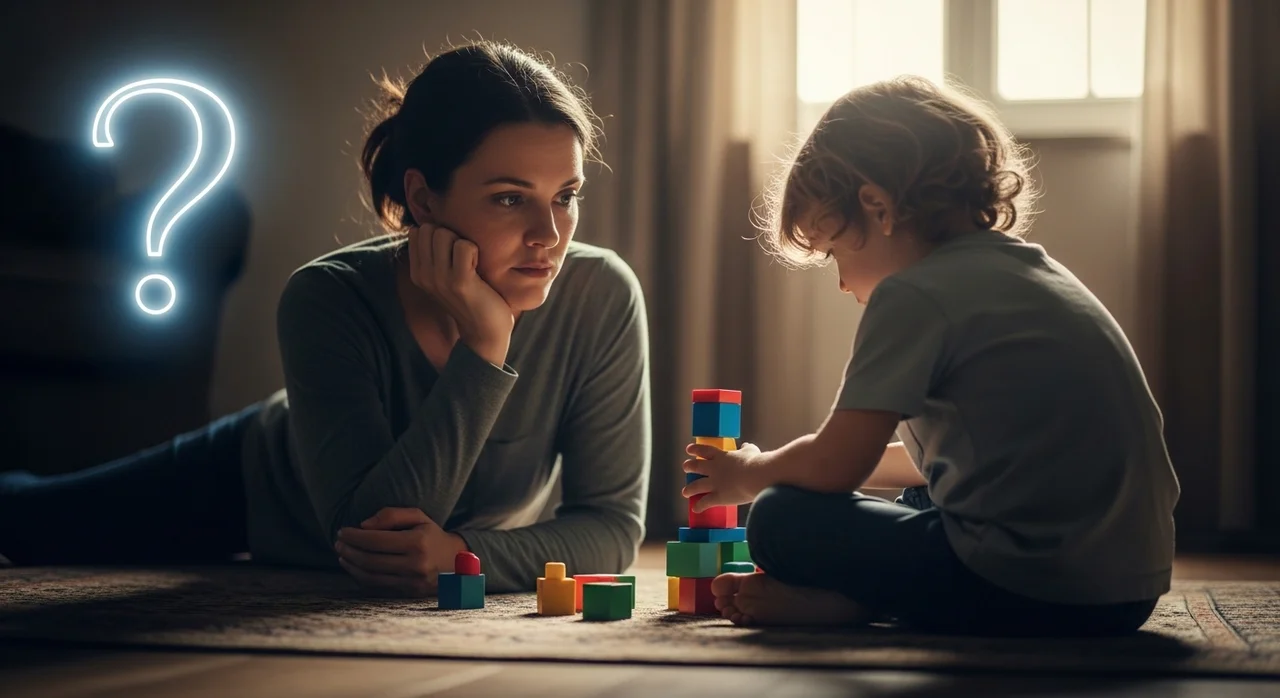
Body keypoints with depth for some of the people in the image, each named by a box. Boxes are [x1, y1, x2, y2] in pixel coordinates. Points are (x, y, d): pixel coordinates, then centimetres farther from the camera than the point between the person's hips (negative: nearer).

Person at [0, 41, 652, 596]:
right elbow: (370, 524, -44)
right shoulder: (329, 299, -38)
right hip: (262, 489, -2)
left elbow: (613, 523, -29)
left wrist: (465, 555, -48)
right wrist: (482, 347, -51)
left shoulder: (601, 297, -34)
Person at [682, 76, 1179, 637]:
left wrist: (749, 474, 12)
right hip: (1132, 588, 9)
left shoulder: (916, 294, -10)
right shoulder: (1029, 267, 17)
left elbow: (835, 467, -9)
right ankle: (857, 597, 12)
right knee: (919, 501, 31)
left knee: (783, 520, 0)